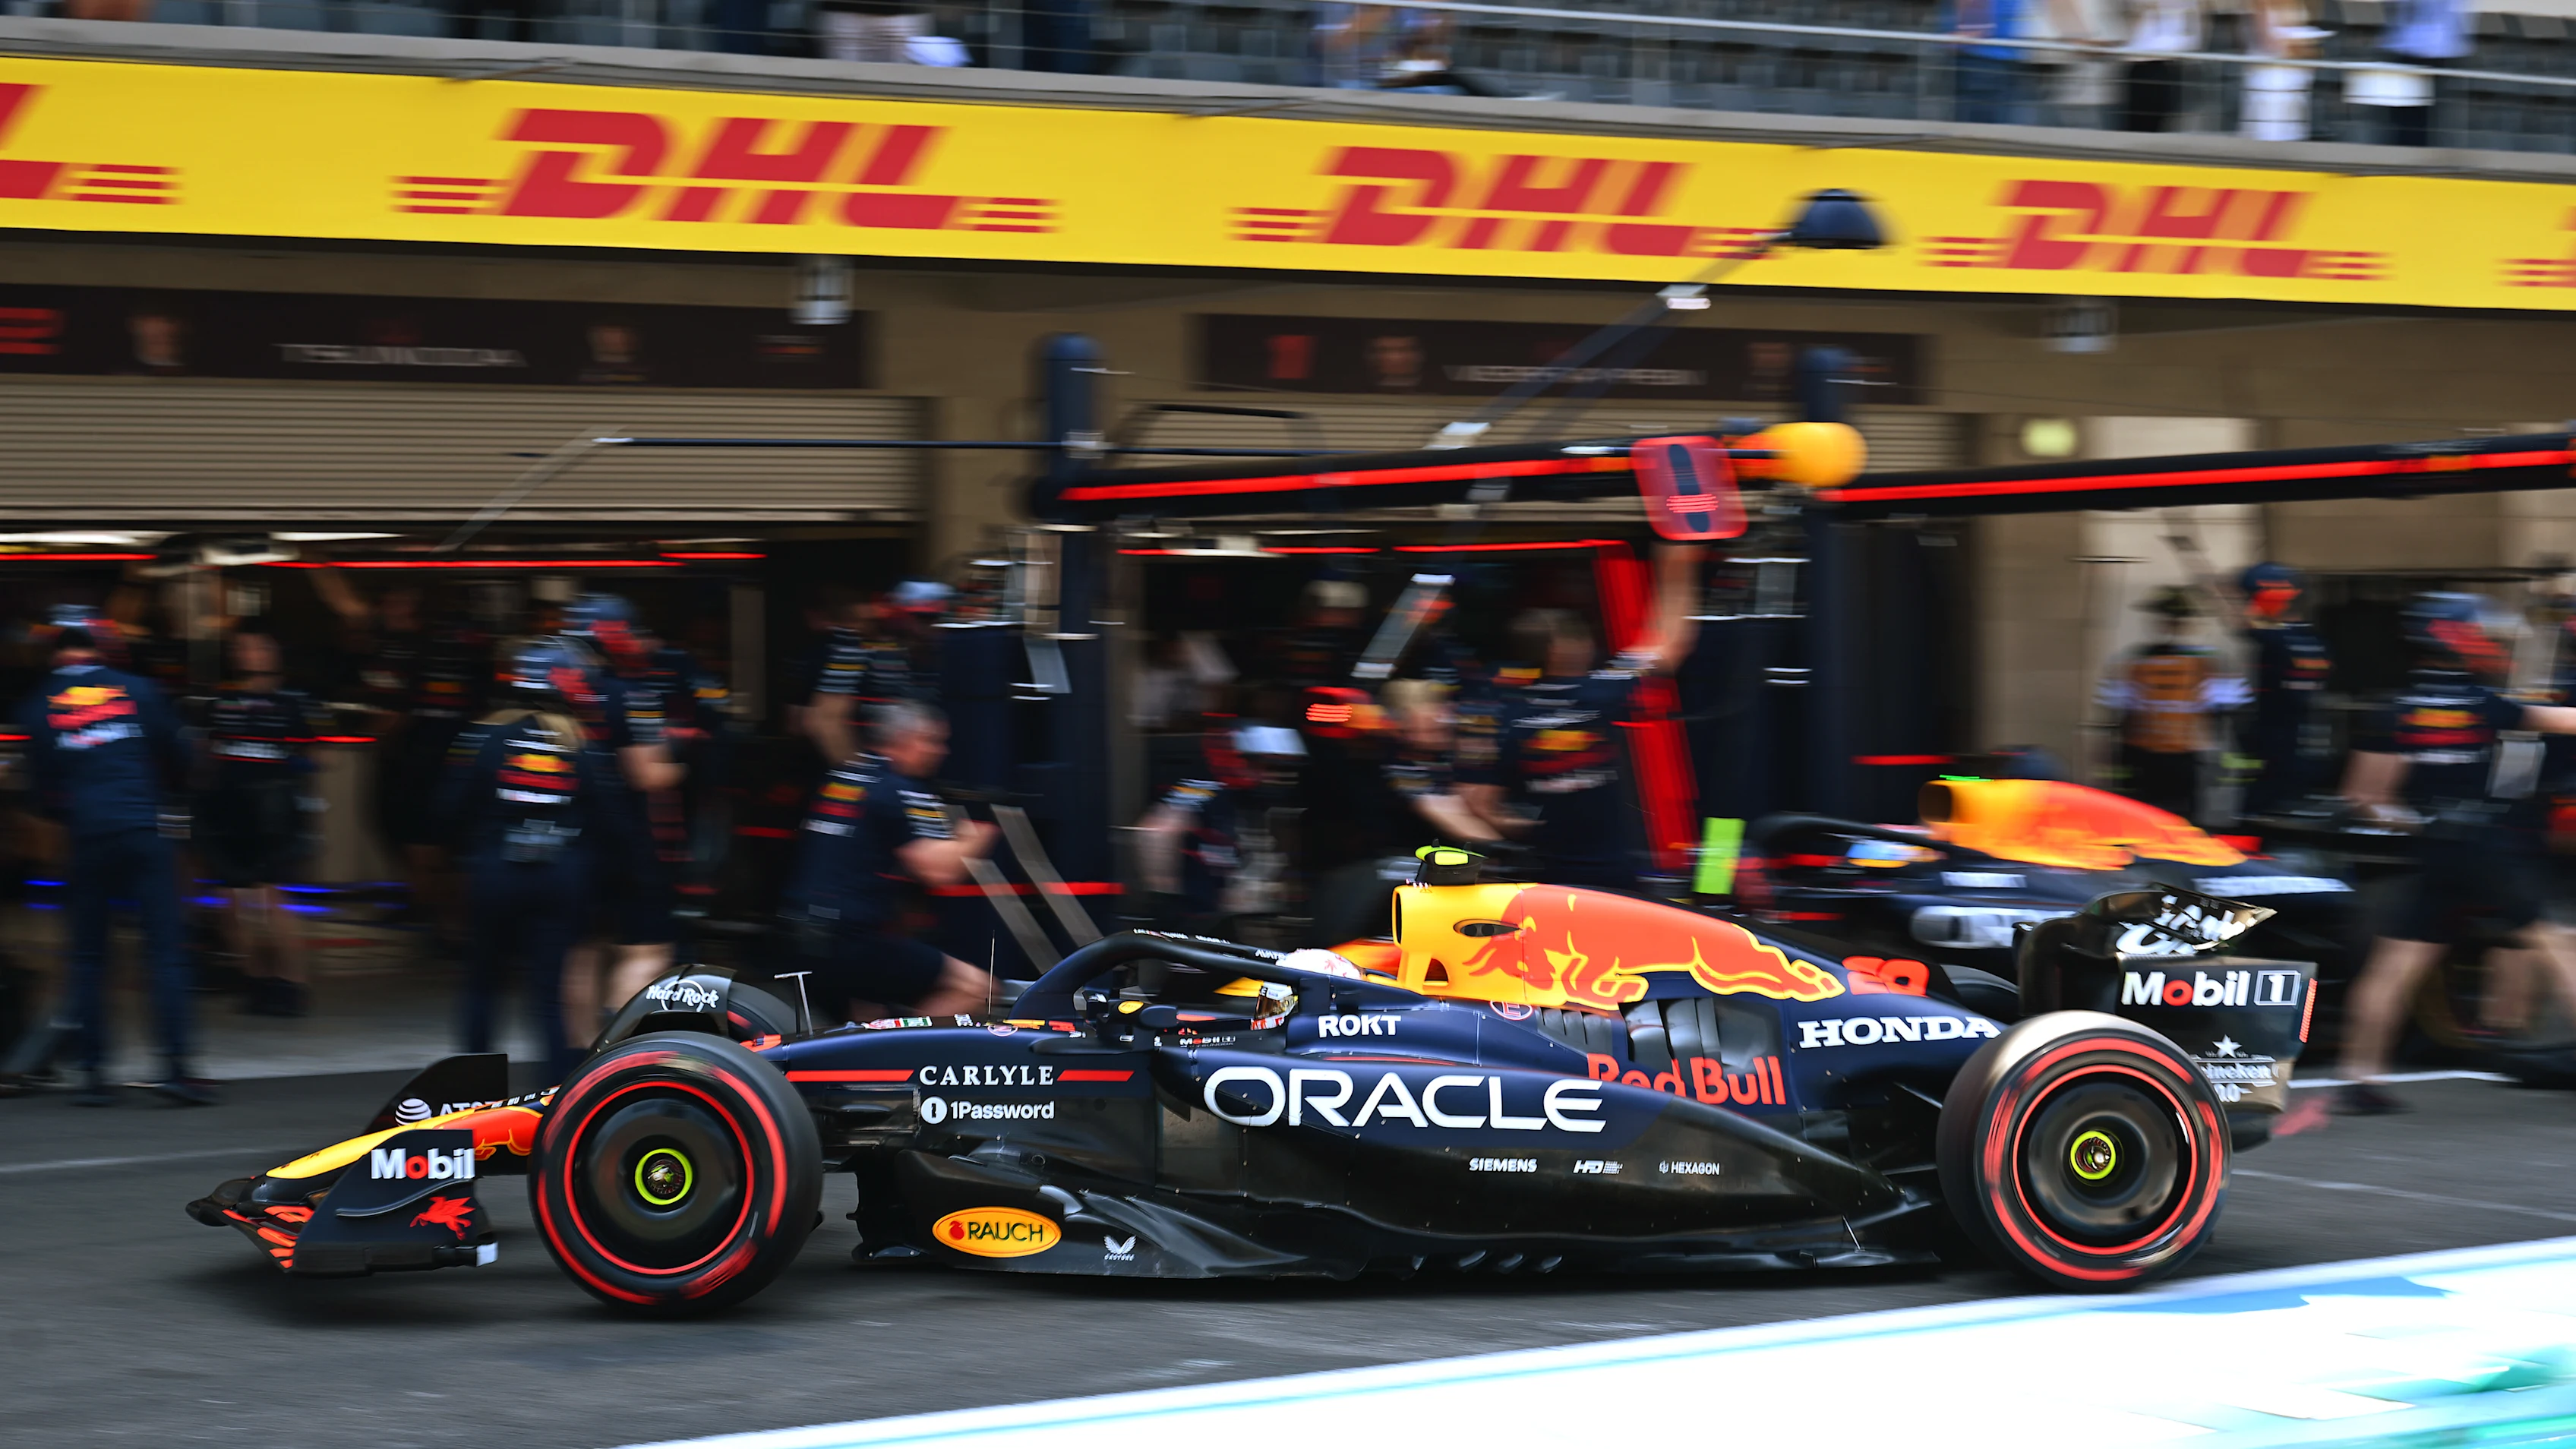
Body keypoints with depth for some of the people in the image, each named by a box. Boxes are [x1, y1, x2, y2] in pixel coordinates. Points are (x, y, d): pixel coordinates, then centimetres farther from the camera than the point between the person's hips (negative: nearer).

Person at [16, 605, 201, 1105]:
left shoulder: (38, 707, 5)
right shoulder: (137, 690, 4)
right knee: (166, 948, 0)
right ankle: (175, 1063, -9)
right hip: (144, 833, -1)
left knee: (88, 956, 9)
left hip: (87, 839, 1)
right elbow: (176, 757, 9)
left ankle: (93, 1072, 5)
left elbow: (42, 786, 7)